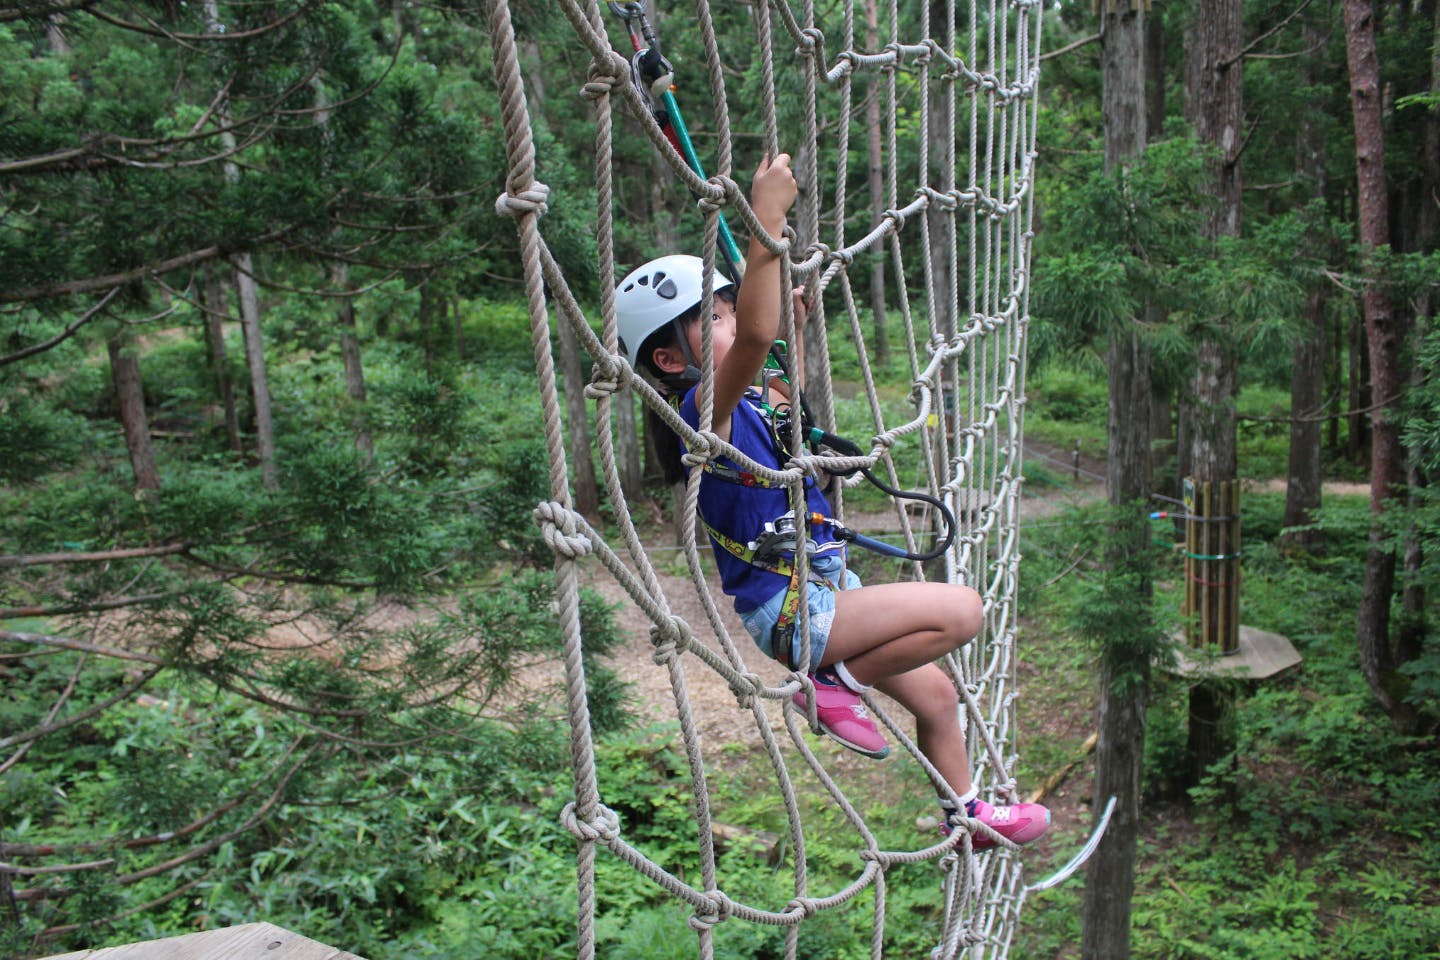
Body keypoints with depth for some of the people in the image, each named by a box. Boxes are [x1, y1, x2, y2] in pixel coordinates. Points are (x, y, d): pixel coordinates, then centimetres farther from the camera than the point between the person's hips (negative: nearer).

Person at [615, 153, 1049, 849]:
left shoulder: (752, 396, 8)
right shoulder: (704, 407, -20)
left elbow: (795, 402, 32)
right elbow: (756, 335, -39)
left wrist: (800, 327, 25)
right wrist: (767, 216, -37)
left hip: (822, 590, 9)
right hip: (788, 609, -9)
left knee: (935, 694, 19)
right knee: (960, 610, -20)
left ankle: (964, 815, 40)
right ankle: (834, 685, -3)